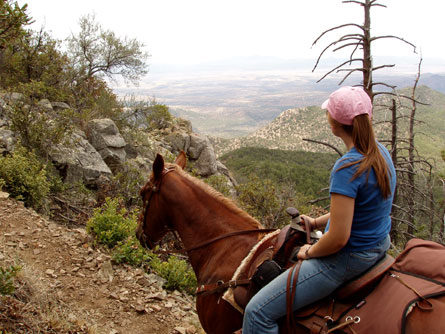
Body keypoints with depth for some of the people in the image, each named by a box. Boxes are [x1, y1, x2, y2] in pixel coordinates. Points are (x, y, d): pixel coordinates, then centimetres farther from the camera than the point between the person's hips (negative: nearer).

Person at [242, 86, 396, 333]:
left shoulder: (348, 169, -29)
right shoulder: (381, 153, 1)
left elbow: (338, 239, -27)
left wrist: (309, 252, -8)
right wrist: (317, 222, 14)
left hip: (348, 259, -10)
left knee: (258, 312, -8)